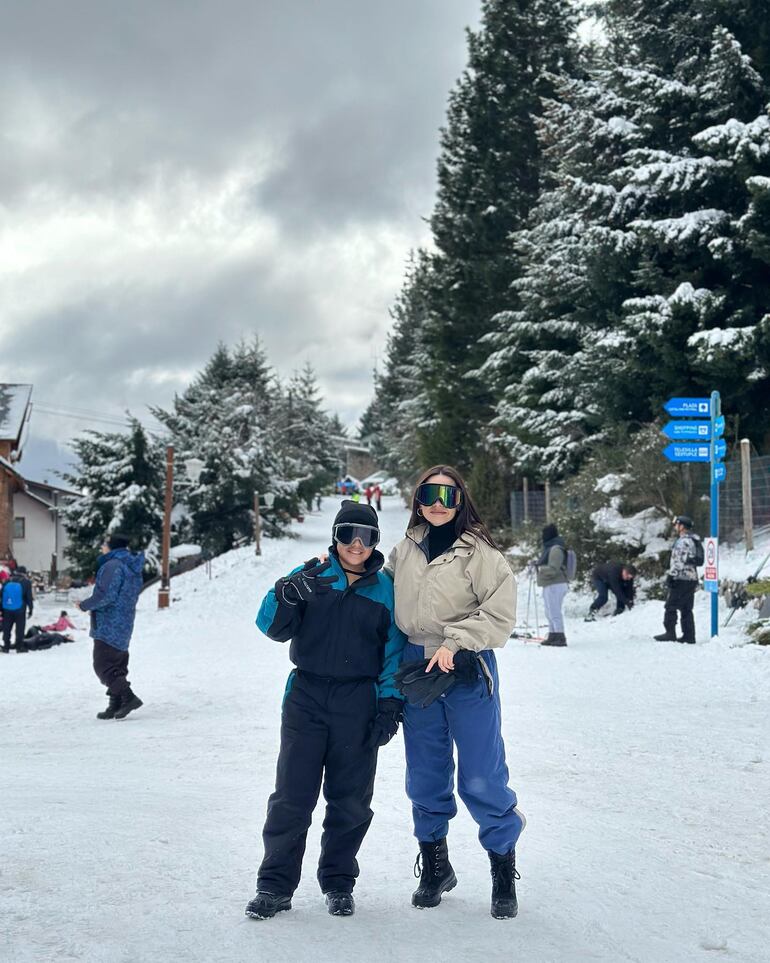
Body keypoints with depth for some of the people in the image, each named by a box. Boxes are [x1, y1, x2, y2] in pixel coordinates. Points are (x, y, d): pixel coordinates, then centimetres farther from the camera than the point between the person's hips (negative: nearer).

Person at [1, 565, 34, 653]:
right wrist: (30, 609, 5)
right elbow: (29, 597, -3)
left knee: (6, 628, 10)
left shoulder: (7, 581, 7)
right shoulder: (26, 582, -4)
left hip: (7, 610, 3)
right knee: (20, 628, 3)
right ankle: (19, 646, 2)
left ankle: (6, 646, 11)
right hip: (20, 610, -3)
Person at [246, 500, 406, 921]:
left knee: (350, 799, 8)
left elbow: (394, 651, 7)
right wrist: (287, 596, -26)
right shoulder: (311, 576, 1)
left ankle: (339, 882, 23)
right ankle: (275, 884, 10)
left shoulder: (385, 588, 5)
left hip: (359, 704, 1)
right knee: (292, 796, -1)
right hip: (307, 697, -1)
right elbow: (274, 628, -6)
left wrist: (391, 703, -2)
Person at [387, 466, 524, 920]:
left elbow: (501, 613, -12)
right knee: (425, 777, 13)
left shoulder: (479, 550, -7)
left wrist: (455, 643, -18)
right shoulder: (404, 551, 8)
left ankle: (504, 872, 18)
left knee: (481, 779, -1)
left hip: (468, 672, -4)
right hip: (417, 672, 5)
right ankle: (435, 867, 31)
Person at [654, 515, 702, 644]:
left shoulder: (683, 541, -14)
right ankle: (689, 636, 9)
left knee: (670, 607, -4)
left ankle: (670, 633, -4)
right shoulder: (694, 540, 17)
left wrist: (671, 576, -18)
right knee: (687, 609, 10)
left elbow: (678, 561, -20)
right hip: (692, 579, 9)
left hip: (681, 579, -9)